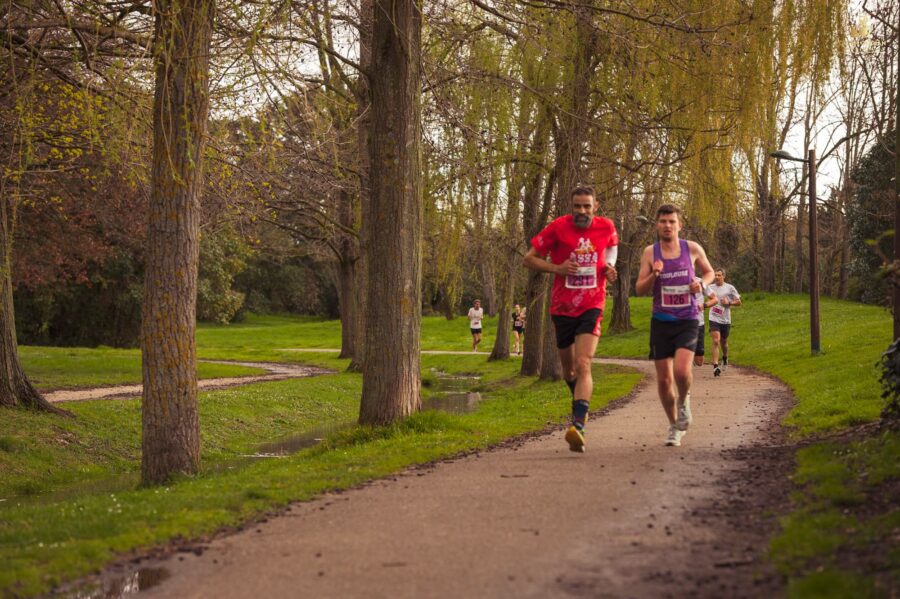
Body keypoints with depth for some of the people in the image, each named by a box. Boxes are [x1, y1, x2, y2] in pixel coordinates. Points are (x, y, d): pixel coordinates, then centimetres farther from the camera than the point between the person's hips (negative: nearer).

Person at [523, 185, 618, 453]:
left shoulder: (607, 227, -1)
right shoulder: (557, 227, -7)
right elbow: (529, 258, 0)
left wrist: (610, 267, 1)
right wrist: (557, 268, -16)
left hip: (591, 306, -1)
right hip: (562, 307, 1)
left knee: (583, 365, -20)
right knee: (568, 367, 16)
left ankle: (578, 426, -30)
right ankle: (580, 401, 48)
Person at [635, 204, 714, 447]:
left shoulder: (692, 249, 1)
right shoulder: (650, 252, 1)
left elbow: (709, 272, 17)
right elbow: (640, 290, -1)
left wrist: (701, 284, -5)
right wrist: (654, 274, -20)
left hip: (687, 321, -1)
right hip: (661, 322, 1)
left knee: (682, 371, -22)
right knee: (664, 379, 4)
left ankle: (684, 400, 13)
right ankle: (674, 426, 25)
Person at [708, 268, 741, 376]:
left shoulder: (730, 288, -1)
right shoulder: (710, 287, 3)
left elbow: (738, 302, 4)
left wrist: (729, 303, -11)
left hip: (725, 319, 1)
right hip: (714, 319, -1)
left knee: (723, 342, 16)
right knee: (716, 341, -16)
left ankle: (725, 359, 46)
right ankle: (715, 366, -21)